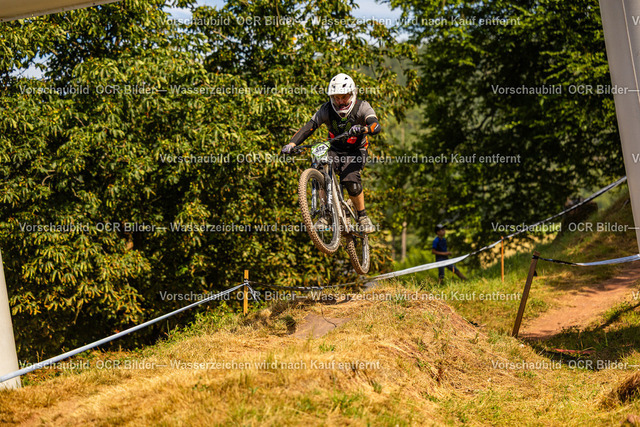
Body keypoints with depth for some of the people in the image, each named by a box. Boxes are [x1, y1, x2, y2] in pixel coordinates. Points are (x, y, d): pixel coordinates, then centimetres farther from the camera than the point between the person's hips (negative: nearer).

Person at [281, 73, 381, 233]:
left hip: (355, 152, -3)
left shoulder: (362, 107, -18)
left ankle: (363, 217, -6)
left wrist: (363, 129, -59)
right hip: (334, 150, 3)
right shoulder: (327, 109, -12)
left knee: (350, 180, -28)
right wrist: (292, 144, -37)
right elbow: (308, 127, -20)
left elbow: (376, 126, -35)